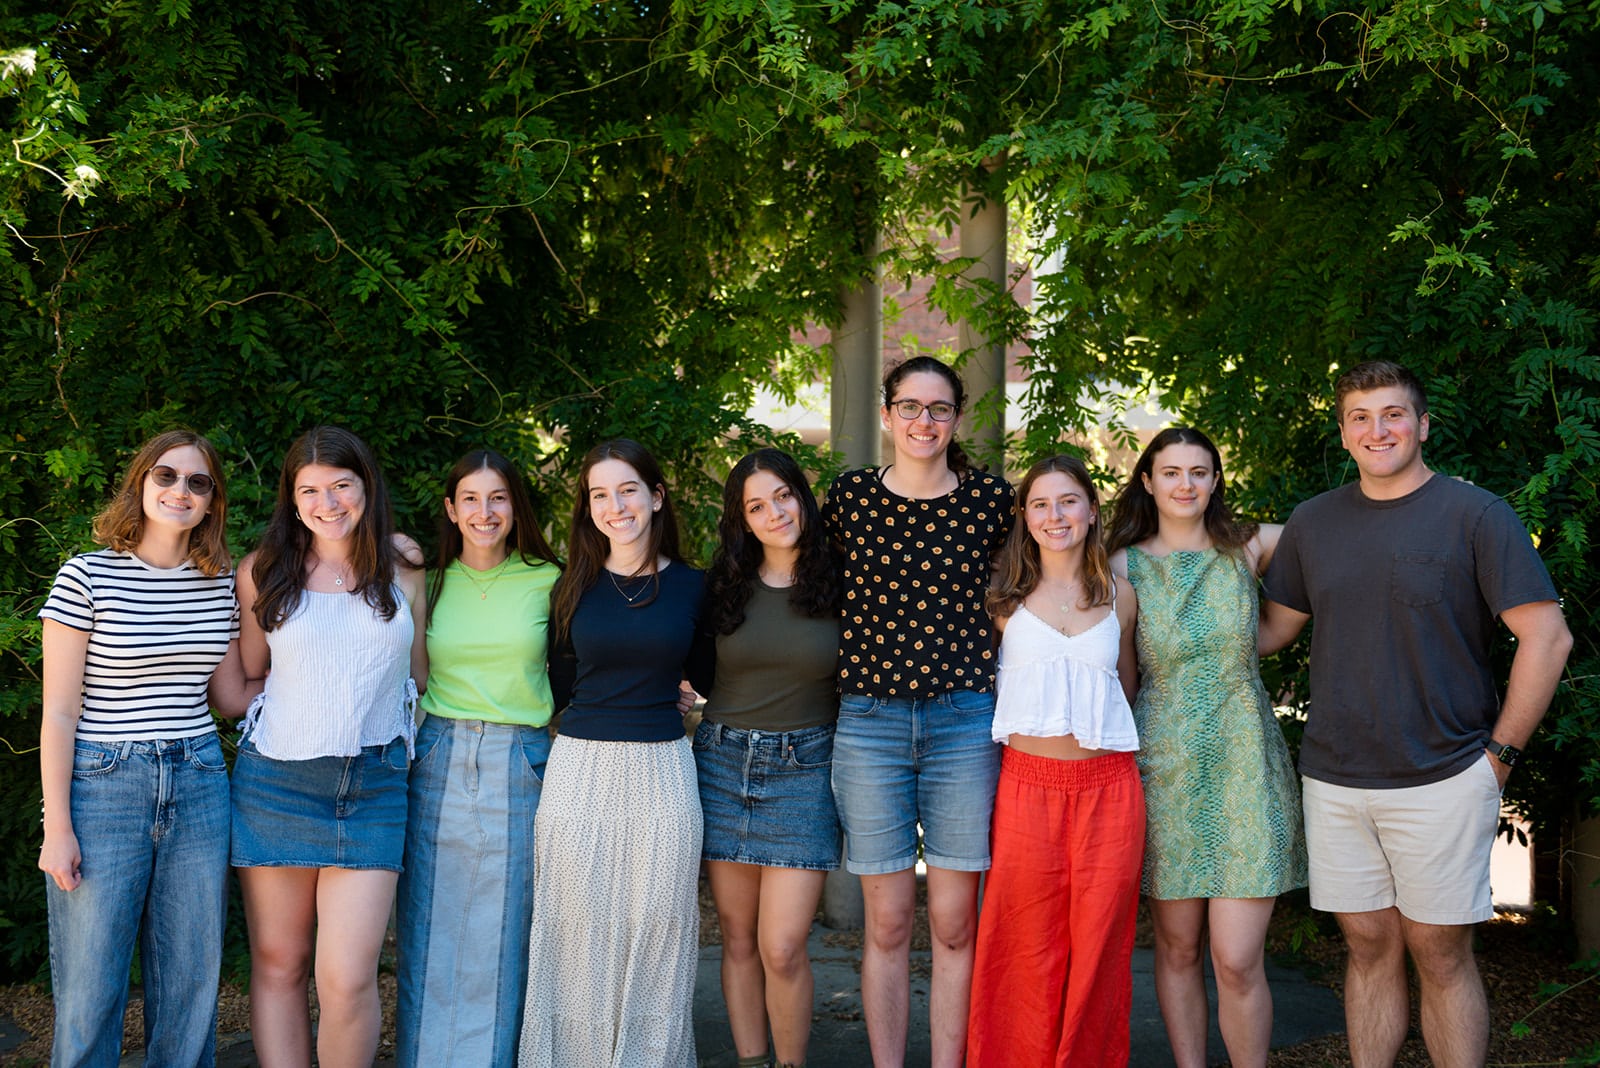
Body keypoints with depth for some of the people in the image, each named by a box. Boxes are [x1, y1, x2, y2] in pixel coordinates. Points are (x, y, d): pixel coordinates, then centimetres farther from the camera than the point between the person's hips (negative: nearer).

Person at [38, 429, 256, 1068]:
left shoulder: (221, 584, 7)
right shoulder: (87, 576, -6)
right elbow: (60, 712, -6)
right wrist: (57, 829, -9)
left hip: (199, 788, 4)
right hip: (103, 787, -4)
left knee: (190, 985, 10)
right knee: (90, 990, 2)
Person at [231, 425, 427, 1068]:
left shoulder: (403, 572, 9)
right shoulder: (264, 571, 4)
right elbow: (246, 675, 13)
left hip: (373, 789, 0)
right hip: (275, 781, 0)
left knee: (348, 980, -8)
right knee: (278, 966, 5)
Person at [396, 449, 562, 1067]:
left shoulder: (546, 582, 3)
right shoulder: (429, 582, 7)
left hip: (519, 767, -1)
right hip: (437, 765, 1)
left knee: (500, 938, 4)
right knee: (430, 932, 4)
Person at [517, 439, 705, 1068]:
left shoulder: (692, 588, 4)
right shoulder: (575, 588, 5)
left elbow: (707, 676, 15)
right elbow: (558, 686, 11)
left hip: (661, 772, 0)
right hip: (580, 770, 0)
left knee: (655, 933, 4)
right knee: (579, 933, 4)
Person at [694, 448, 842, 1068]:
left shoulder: (838, 585, -1)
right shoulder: (724, 587, 6)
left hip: (805, 769, -3)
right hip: (723, 764, 3)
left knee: (782, 948, -9)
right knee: (738, 940, 8)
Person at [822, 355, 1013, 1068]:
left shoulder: (990, 500, 4)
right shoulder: (849, 496, 3)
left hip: (963, 721, 0)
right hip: (869, 720, 0)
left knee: (954, 924, 3)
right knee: (888, 923, 3)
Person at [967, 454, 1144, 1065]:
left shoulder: (1119, 595, 10)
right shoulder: (1006, 594, 5)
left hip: (1106, 787, 1)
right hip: (1026, 784, -1)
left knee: (1097, 947, 5)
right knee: (1027, 952, 3)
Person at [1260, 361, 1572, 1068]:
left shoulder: (1474, 515, -5)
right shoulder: (1312, 522, 9)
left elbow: (1547, 637, -8)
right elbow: (1273, 628, 18)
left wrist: (1500, 752, -8)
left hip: (1442, 779, -4)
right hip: (1333, 780, 4)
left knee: (1440, 955, 2)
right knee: (1369, 946, 11)